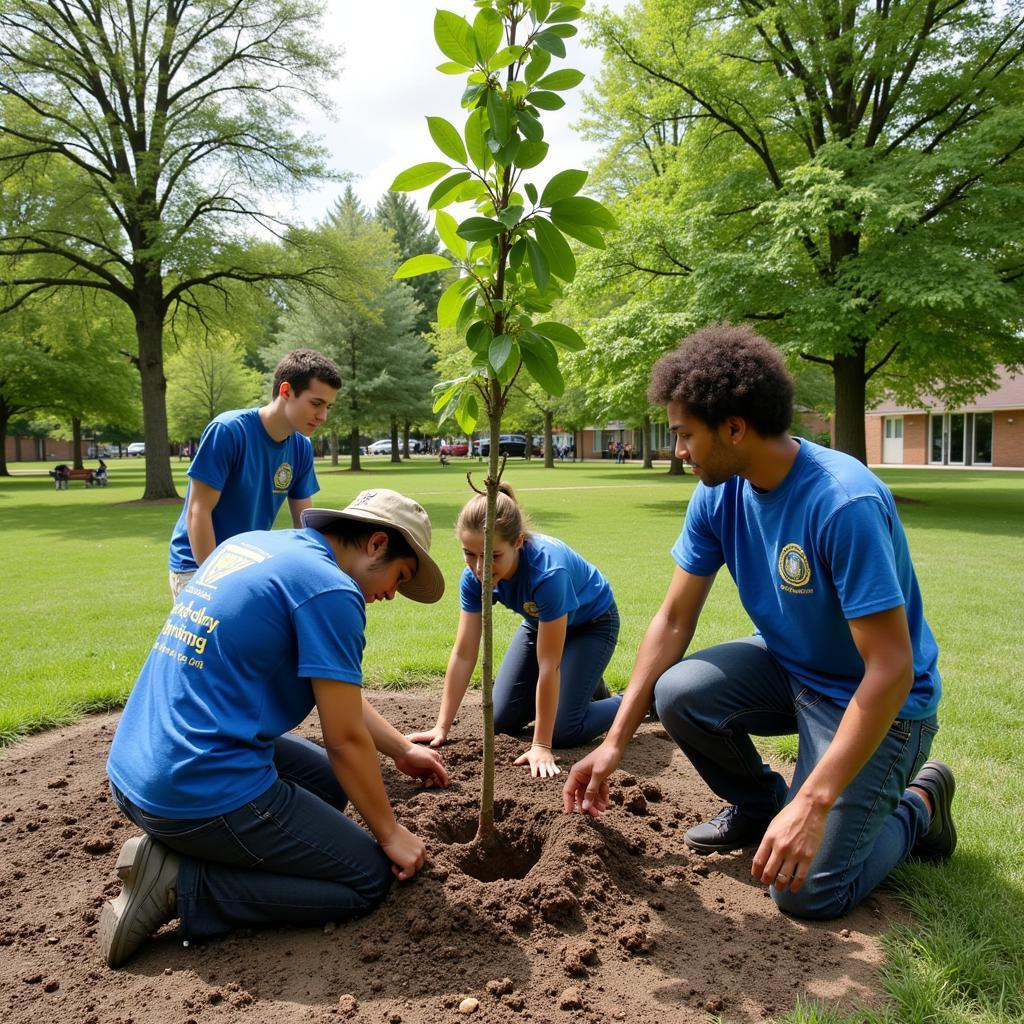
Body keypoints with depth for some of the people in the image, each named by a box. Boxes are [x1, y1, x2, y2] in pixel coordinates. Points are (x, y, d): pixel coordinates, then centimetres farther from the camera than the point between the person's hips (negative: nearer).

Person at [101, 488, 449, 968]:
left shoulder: (250, 543, 13)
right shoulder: (330, 589, -15)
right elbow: (346, 737, -11)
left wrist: (402, 749, 25)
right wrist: (390, 833, 4)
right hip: (202, 794, -9)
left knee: (327, 778, 24)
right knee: (370, 877, 4)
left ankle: (174, 847, 10)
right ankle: (180, 884, -4)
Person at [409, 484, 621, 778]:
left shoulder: (548, 571, -44)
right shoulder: (474, 574, -26)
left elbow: (548, 665, -38)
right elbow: (463, 653, -19)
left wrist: (541, 747, -32)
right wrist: (442, 727, -18)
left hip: (591, 623, -6)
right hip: (539, 622, 6)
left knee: (564, 731, -16)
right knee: (502, 721, 5)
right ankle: (583, 683, 27)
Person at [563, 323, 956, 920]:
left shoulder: (845, 503, -32)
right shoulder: (718, 497, -10)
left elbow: (891, 670, -31)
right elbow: (674, 619, -6)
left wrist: (812, 804, -34)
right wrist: (615, 743, -10)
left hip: (879, 700, -6)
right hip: (789, 666, 6)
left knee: (806, 891, -14)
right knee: (678, 692, -20)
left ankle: (916, 806, 16)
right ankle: (758, 804, 10)